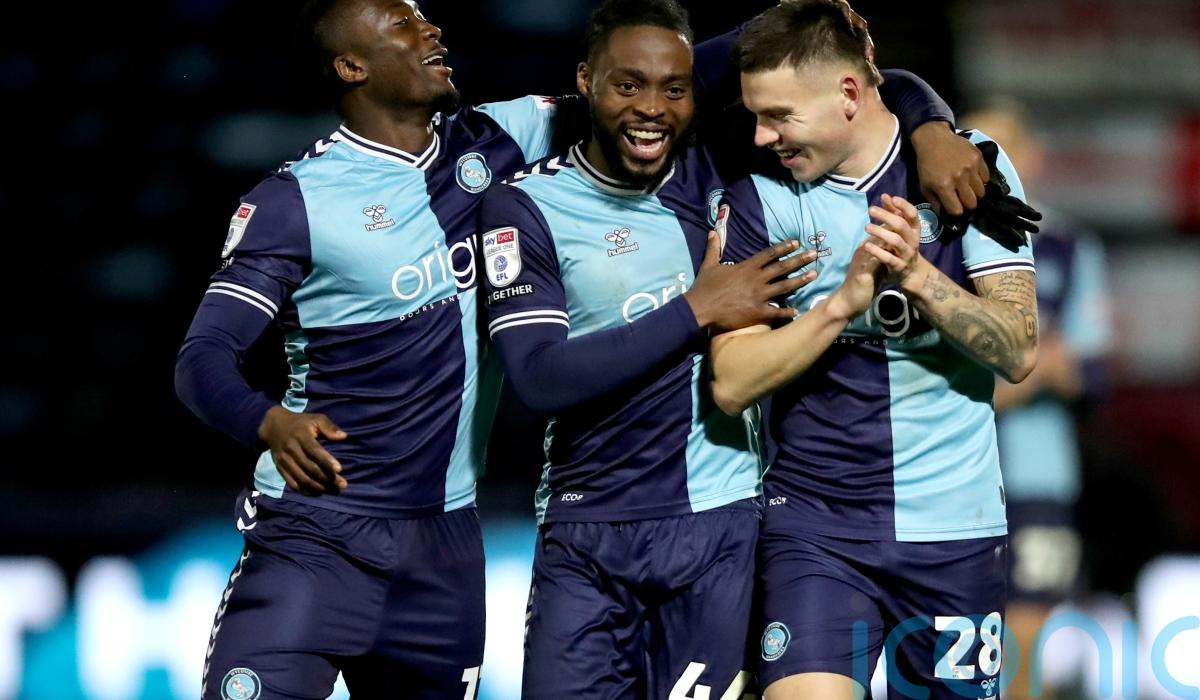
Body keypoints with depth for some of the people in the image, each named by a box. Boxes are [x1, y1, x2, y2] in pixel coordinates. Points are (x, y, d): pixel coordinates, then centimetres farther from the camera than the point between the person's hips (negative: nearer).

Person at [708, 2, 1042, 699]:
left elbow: (1019, 352, -5)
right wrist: (844, 300, -18)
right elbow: (732, 383, -6)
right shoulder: (760, 198, 1)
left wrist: (918, 275, -20)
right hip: (815, 525, -1)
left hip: (955, 527, 1)